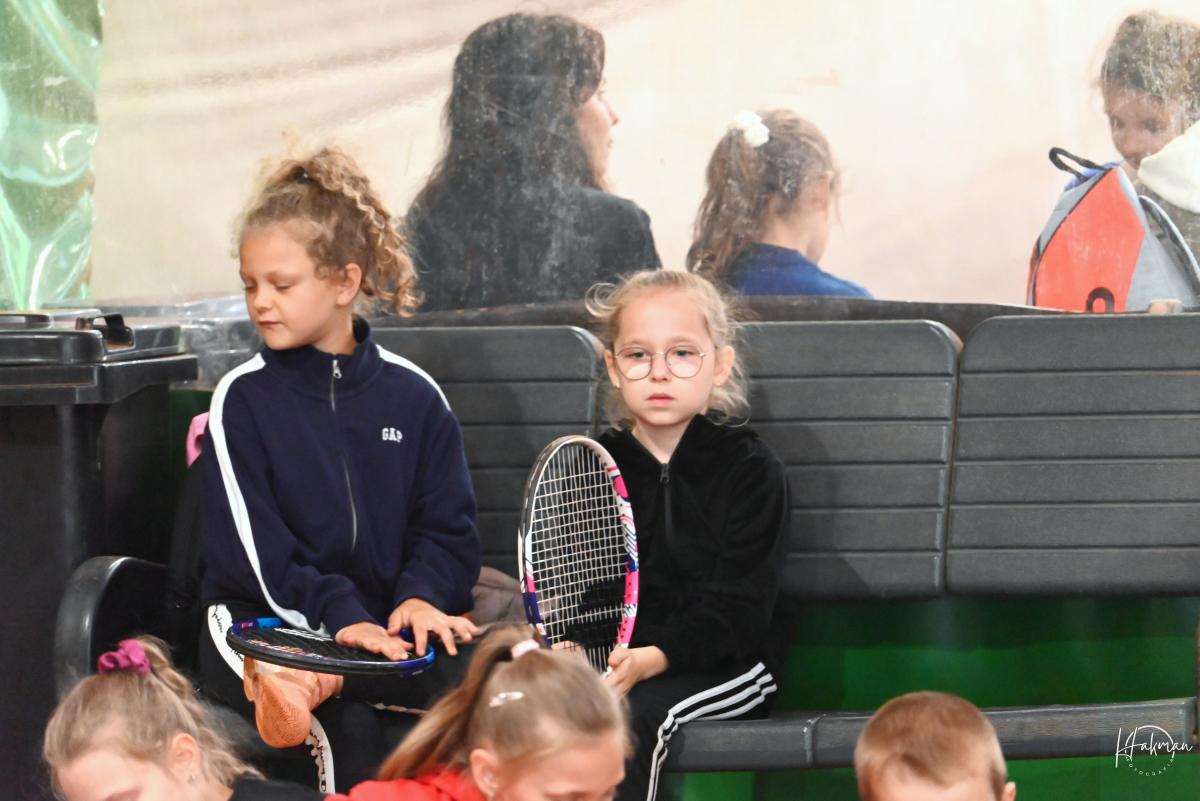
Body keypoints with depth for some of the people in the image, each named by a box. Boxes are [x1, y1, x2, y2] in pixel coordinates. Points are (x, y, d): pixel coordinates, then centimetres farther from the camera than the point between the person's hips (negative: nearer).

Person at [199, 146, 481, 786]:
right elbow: (250, 545, -4)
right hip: (264, 614, -1)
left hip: (383, 620, 1)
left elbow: (445, 526, 10)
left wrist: (422, 596, -14)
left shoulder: (413, 396, 11)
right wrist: (338, 615, -19)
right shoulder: (242, 398, 5)